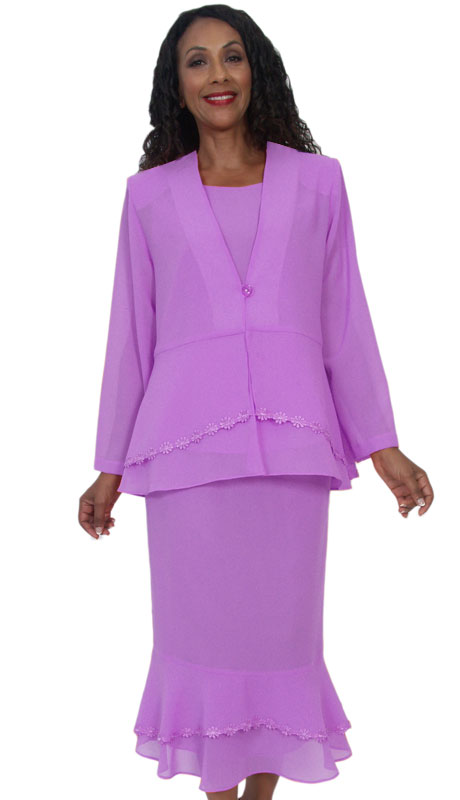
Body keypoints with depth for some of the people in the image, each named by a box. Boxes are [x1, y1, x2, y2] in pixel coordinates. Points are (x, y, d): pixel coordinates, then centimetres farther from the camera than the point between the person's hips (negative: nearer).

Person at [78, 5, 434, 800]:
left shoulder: (316, 181, 9)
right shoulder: (150, 195, 8)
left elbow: (345, 318, 9)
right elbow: (132, 333, 9)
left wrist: (383, 444, 7)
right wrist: (111, 467, 10)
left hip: (290, 440, 0)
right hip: (187, 439, 0)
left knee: (281, 629, 5)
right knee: (202, 631, 4)